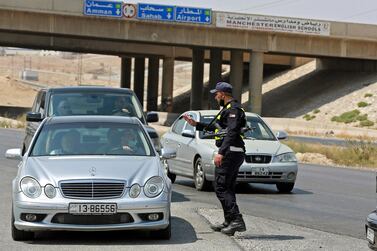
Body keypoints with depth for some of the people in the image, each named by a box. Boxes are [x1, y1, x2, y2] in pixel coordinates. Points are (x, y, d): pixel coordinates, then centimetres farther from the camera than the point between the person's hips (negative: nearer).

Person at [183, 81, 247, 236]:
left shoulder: (233, 109, -11)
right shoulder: (227, 109, 22)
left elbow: (232, 132, -23)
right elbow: (214, 127, 34)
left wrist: (221, 152, -28)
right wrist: (196, 124, 34)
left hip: (230, 152, -11)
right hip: (235, 153, 11)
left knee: (221, 187, -13)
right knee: (227, 188, 14)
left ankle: (237, 220, -21)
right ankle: (229, 222, 18)